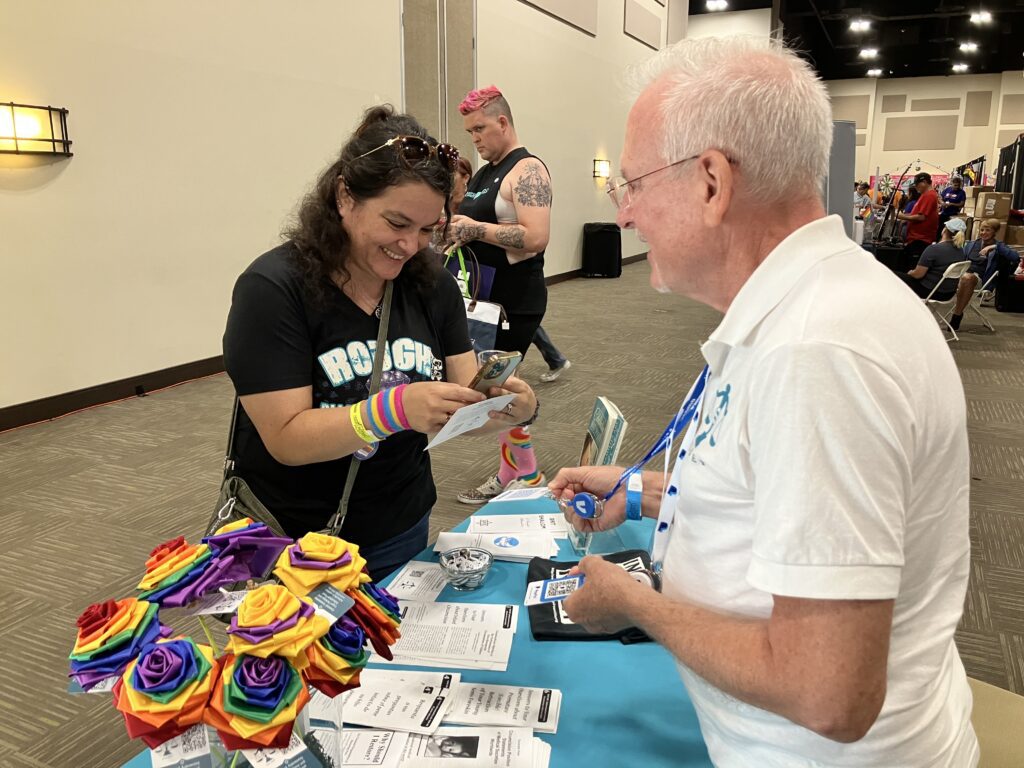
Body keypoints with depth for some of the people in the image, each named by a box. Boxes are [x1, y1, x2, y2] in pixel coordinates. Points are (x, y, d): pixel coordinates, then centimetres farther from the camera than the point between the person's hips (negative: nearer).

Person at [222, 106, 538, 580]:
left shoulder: (431, 284, -3)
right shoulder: (272, 288, -18)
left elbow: (465, 394, -4)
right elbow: (287, 440, -22)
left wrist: (506, 409, -26)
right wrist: (396, 409, -36)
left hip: (401, 531, 5)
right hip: (291, 539, -4)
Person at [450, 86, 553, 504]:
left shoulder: (527, 170, -12)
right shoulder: (485, 172, 16)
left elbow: (536, 237, -25)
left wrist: (476, 229, -23)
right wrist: (454, 226, 4)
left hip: (515, 302, -9)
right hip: (486, 298, 9)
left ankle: (526, 474, 12)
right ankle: (509, 473, 23)